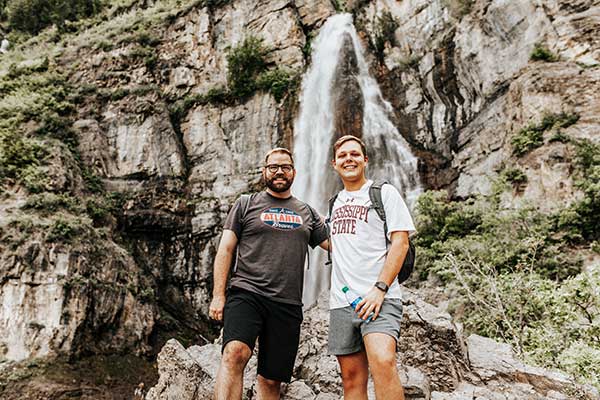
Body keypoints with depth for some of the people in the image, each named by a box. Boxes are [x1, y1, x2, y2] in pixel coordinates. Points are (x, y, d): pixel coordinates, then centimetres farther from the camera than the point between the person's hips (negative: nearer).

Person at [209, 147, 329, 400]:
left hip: (288, 304, 3)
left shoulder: (306, 213, 18)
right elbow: (225, 249, 4)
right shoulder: (246, 205, 10)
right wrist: (218, 295, -4)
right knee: (235, 353, -29)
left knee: (271, 380, 5)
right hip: (246, 293, -3)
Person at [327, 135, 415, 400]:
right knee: (352, 378, 6)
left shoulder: (384, 193, 4)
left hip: (378, 298, -5)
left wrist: (380, 288, -15)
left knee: (383, 363, -27)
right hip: (341, 300, 6)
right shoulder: (335, 202, 20)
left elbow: (400, 242, -6)